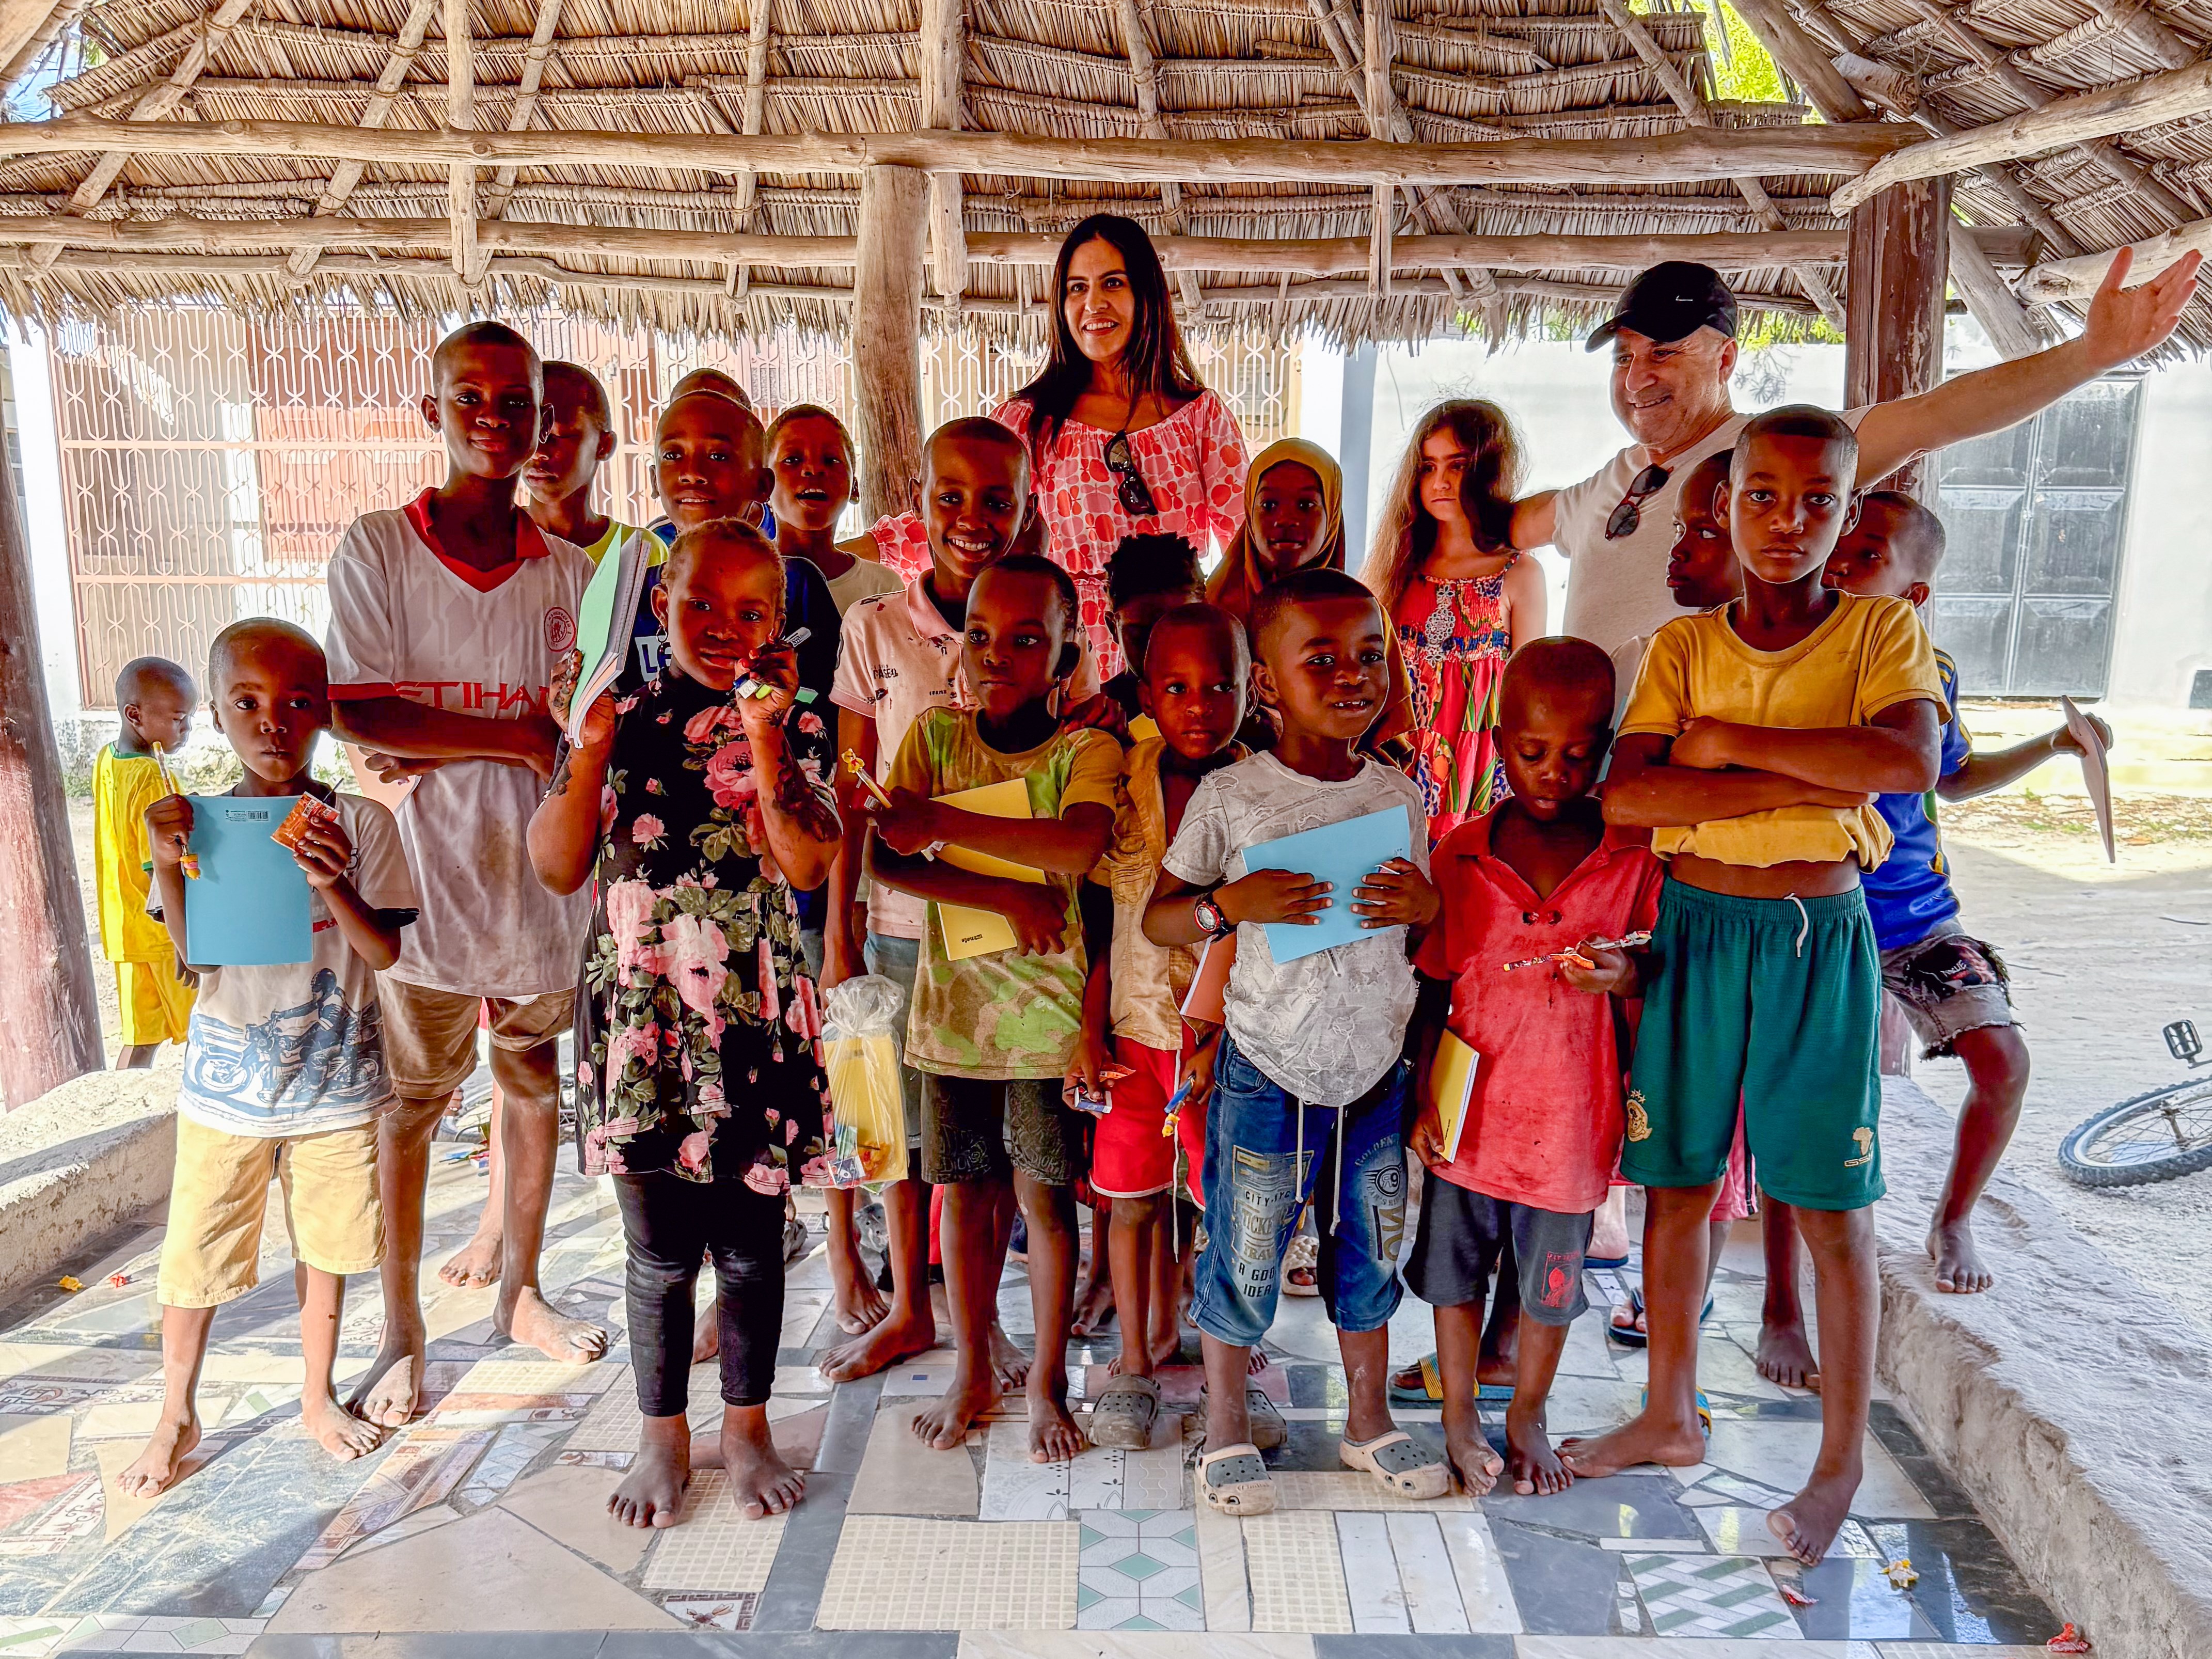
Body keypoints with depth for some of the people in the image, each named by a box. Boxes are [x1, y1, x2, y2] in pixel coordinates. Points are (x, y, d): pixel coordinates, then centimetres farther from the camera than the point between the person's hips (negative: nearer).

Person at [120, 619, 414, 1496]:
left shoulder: (361, 824, -6)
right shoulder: (196, 823, -3)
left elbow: (387, 952, -9)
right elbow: (196, 955, -9)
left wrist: (333, 887, -26)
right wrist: (167, 867, -23)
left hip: (335, 1077, 0)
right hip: (228, 1078, 0)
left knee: (327, 1243, 13)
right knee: (194, 1254, 8)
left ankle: (318, 1398, 34)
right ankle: (177, 1417, 31)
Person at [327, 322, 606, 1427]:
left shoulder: (572, 568, 4)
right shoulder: (376, 548, -1)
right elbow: (358, 712, -10)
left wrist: (434, 751, -11)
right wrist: (519, 736, -15)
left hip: (541, 876, 3)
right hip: (423, 877, -2)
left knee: (535, 1089, 14)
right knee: (409, 1106, 8)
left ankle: (520, 1294, 33)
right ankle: (402, 1333, 25)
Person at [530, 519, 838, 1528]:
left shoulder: (793, 733, -1)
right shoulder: (621, 718, 3)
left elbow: (806, 865, -17)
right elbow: (558, 869, -3)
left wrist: (763, 734, -22)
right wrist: (593, 743, -13)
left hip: (753, 1010, -1)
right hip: (639, 1007, 1)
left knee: (750, 1242, 11)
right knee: (659, 1248, 12)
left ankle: (747, 1426, 33)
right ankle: (663, 1435, 34)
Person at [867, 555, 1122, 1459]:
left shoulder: (1088, 749, -7)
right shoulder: (934, 736, 2)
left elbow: (1078, 847, -28)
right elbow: (884, 860, -9)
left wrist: (940, 821, -27)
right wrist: (1007, 897, -19)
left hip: (1047, 1007, -3)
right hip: (952, 1002, 3)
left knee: (1043, 1191, 6)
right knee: (964, 1188, 13)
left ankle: (1047, 1381, 25)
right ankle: (972, 1371, 32)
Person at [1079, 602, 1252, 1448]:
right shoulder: (1122, 781, -2)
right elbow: (1099, 912, 3)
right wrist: (1090, 1028, -1)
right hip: (1134, 1026, 2)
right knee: (1133, 1196, 12)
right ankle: (1140, 1357, 32)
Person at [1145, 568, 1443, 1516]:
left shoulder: (1399, 794, 2)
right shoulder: (1229, 797, -10)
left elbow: (1430, 937, 11)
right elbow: (1156, 920, -3)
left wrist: (1424, 905, -11)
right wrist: (1230, 905, -22)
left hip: (1376, 1071, 4)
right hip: (1268, 1074, -3)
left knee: (1371, 1255, 17)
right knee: (1244, 1258, 8)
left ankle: (1369, 1422, 39)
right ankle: (1226, 1432, 31)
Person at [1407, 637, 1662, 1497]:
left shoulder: (1633, 856, -7)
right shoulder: (1460, 854, -6)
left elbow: (1653, 981, 1)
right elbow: (1432, 989, 1)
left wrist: (1620, 976, -22)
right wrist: (1423, 1095, -3)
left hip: (1570, 1111, 0)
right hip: (1469, 1107, 1)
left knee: (1552, 1281, 17)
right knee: (1457, 1270, 15)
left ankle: (1528, 1418, 41)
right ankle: (1460, 1416, 38)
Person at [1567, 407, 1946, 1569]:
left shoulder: (1882, 629, 0)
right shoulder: (1681, 646, 4)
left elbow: (1909, 759, -21)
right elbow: (1622, 794, -12)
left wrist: (1729, 740, -15)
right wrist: (1807, 780, -17)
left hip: (1820, 937, -2)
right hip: (1694, 928, 2)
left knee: (1831, 1207, 5)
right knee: (1675, 1184, 10)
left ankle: (1841, 1462, 22)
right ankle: (1670, 1419, 29)